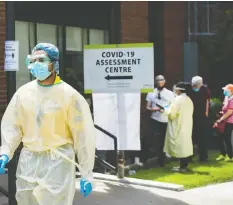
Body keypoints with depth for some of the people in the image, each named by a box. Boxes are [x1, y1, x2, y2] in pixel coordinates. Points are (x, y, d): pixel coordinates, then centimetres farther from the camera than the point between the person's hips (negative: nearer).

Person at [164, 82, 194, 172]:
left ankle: (182, 167, -2)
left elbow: (172, 113, -18)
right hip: (187, 126, 8)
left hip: (179, 126, -8)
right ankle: (184, 165, 17)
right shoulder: (189, 99, 8)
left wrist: (167, 110, 3)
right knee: (185, 144, 12)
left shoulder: (177, 99, -17)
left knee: (180, 145, -4)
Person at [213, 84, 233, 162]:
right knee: (221, 137, 10)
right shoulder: (226, 97, 11)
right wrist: (220, 119, 7)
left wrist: (220, 120, -16)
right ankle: (223, 154, 21)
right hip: (225, 120, 9)